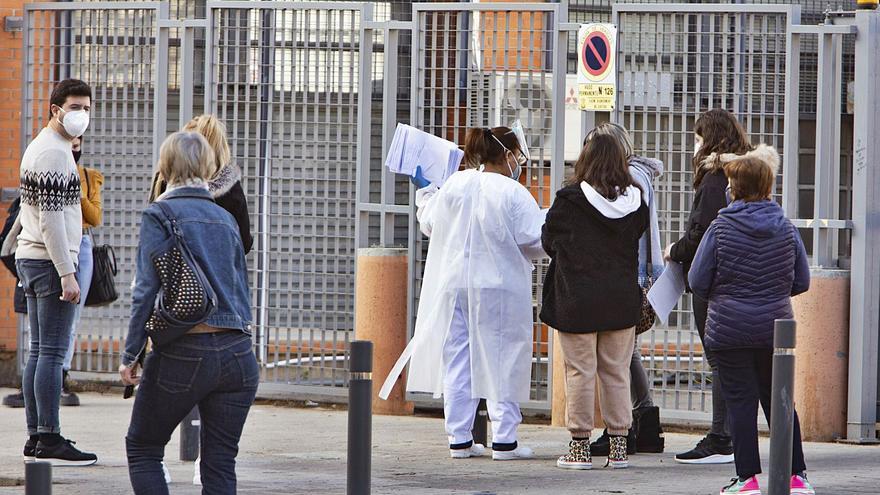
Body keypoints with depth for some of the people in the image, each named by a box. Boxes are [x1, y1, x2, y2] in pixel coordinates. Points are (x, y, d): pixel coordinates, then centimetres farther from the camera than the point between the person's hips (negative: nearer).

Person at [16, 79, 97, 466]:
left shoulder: (38, 147, 19)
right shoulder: (54, 152, -13)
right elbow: (51, 218, -19)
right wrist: (66, 273, -20)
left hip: (30, 259, 10)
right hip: (50, 261, -10)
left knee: (39, 352, 10)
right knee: (52, 353, -10)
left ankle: (36, 437, 10)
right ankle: (49, 440, -12)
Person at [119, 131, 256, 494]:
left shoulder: (159, 215, -2)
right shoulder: (226, 219, 15)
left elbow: (147, 289, -8)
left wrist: (131, 355, -5)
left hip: (185, 352, -5)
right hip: (237, 352, 5)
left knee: (142, 449, 11)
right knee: (220, 464, 7)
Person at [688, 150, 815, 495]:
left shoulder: (721, 228, -9)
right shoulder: (785, 229, 0)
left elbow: (698, 281, -6)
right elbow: (802, 281, 6)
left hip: (730, 328, -3)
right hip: (775, 326, 3)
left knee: (740, 401, 1)